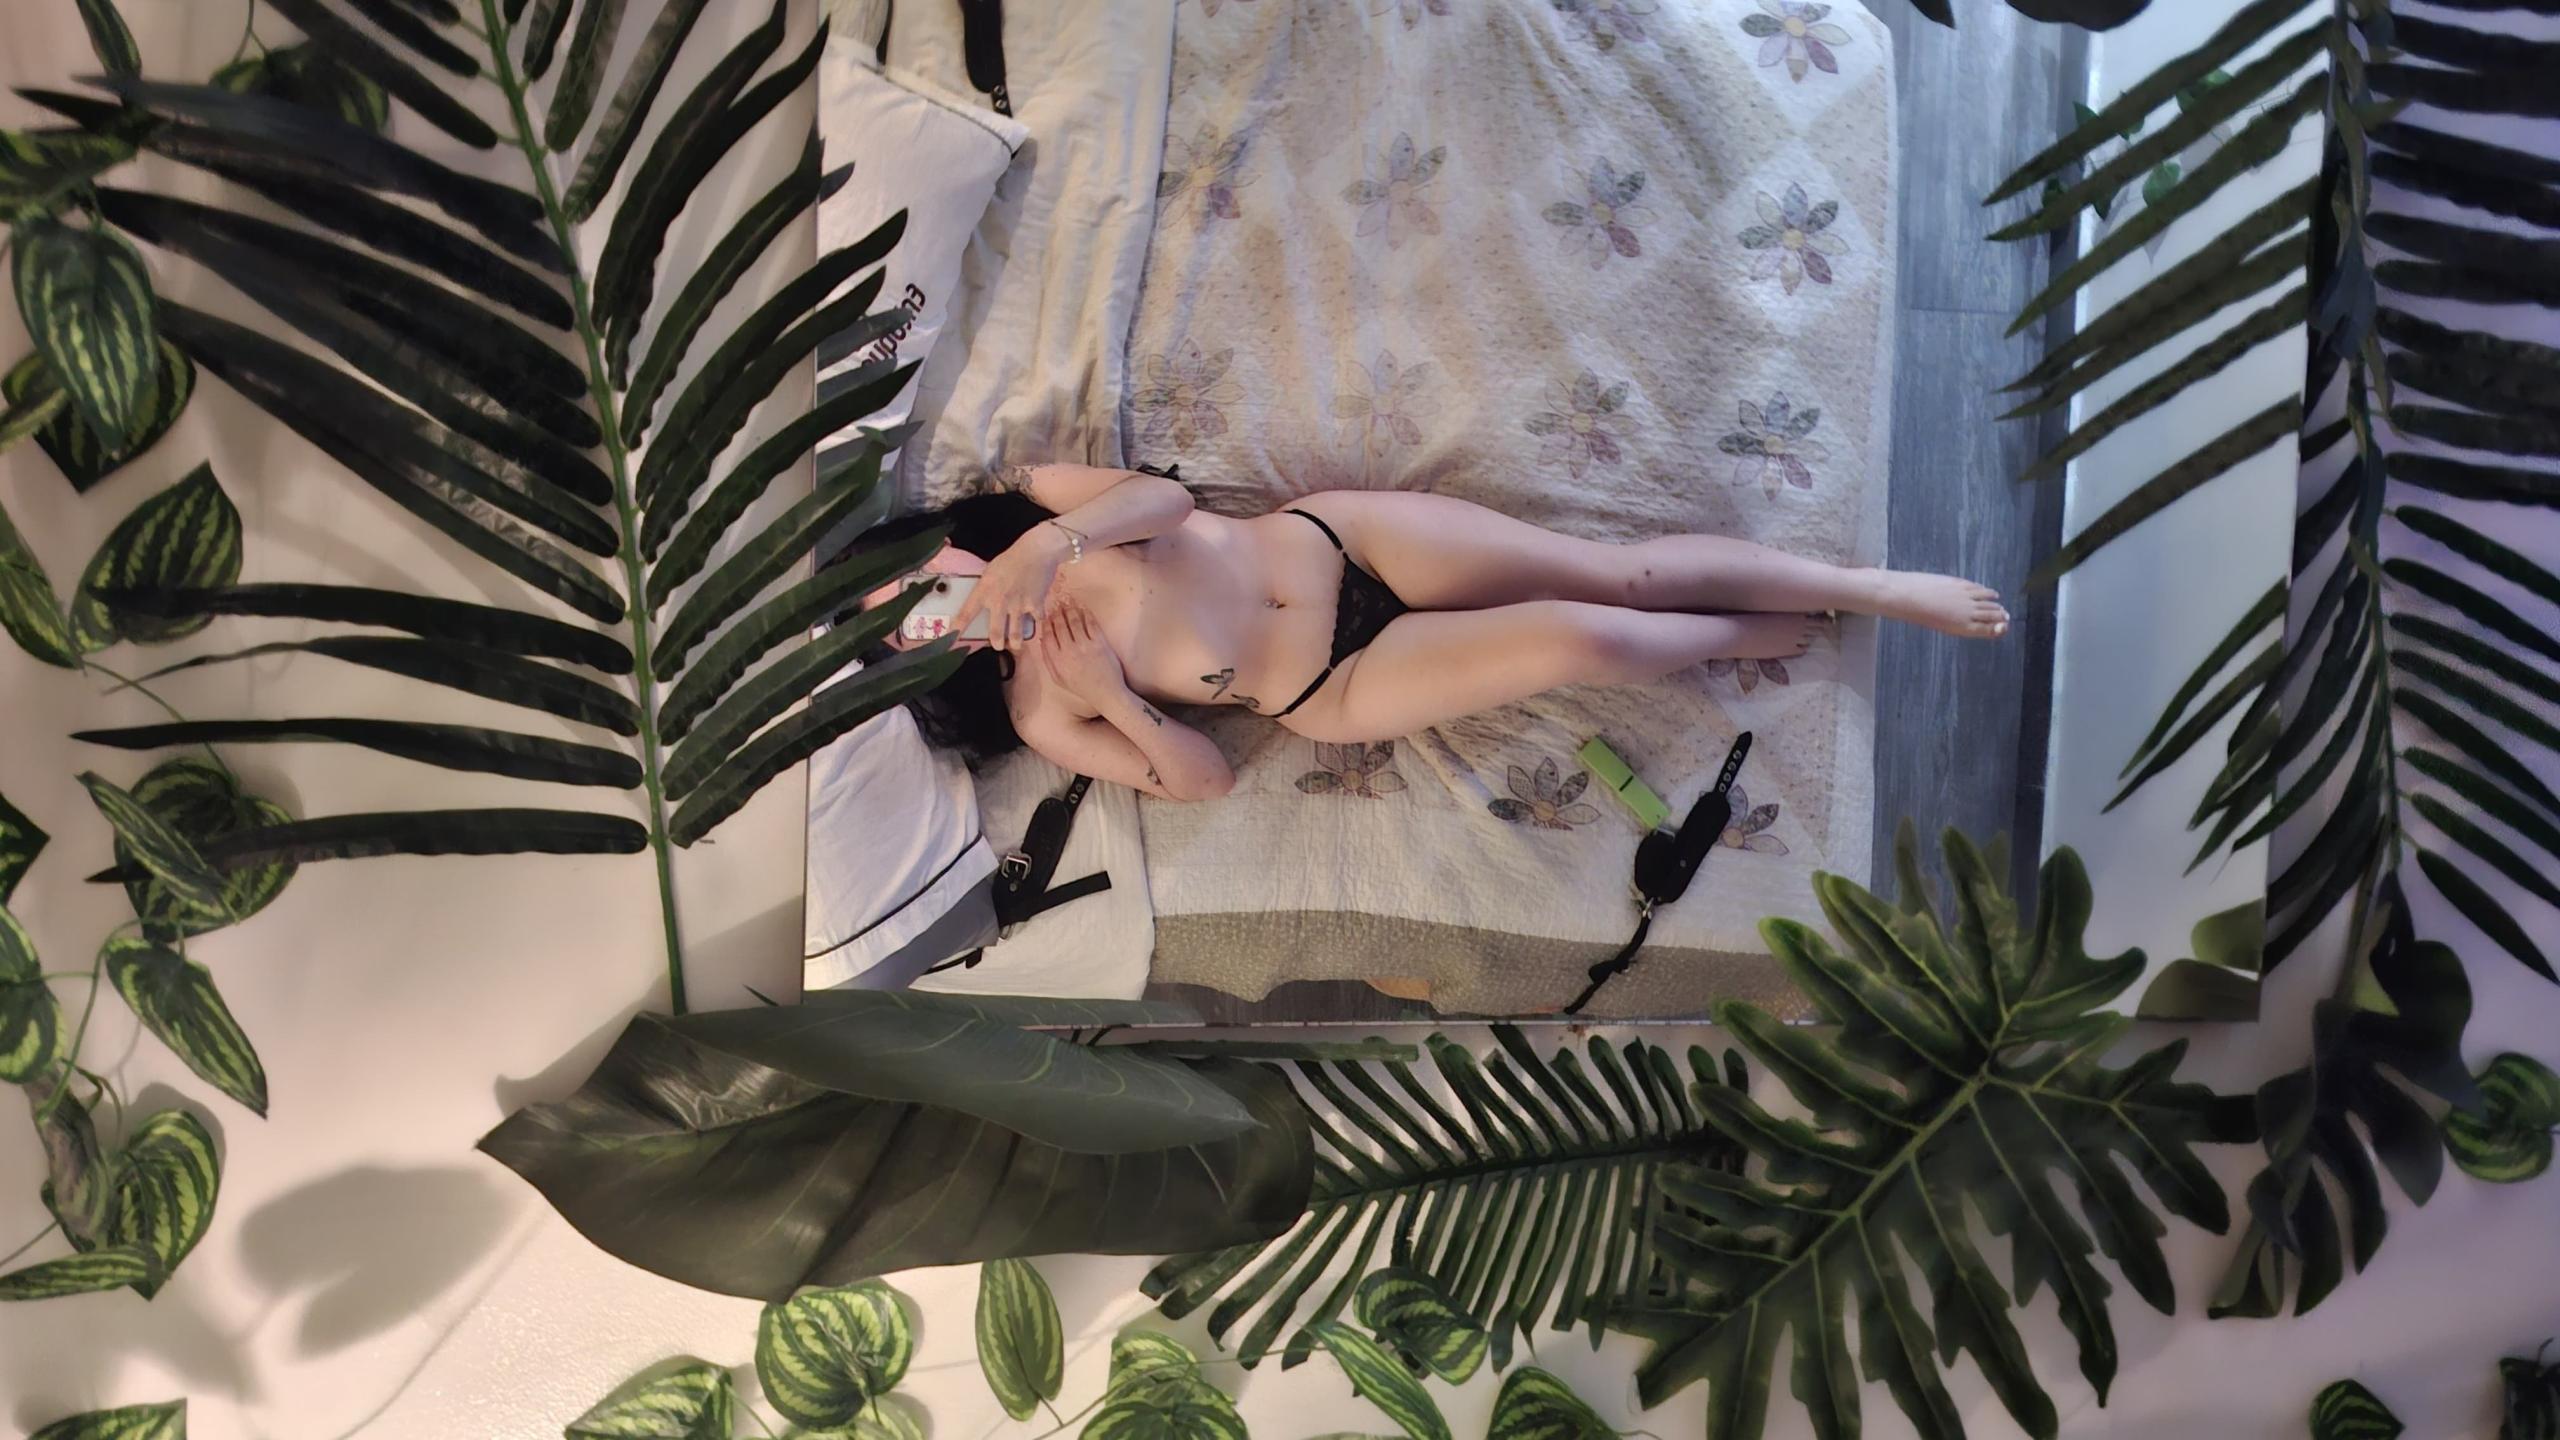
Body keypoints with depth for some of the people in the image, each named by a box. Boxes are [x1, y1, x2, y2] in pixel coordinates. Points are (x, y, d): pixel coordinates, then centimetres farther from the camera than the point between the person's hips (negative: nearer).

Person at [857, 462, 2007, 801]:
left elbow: (1167, 495, -7)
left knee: (1628, 572, -7)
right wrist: (1113, 694, -21)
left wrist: (1054, 538, -22)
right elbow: (1205, 780, -6)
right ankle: (1752, 636, 13)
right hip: (1333, 690, -2)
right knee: (1586, 640, -20)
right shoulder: (1037, 709, -3)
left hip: (1329, 541, 3)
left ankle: (1883, 586, 9)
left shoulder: (1026, 501, 2)